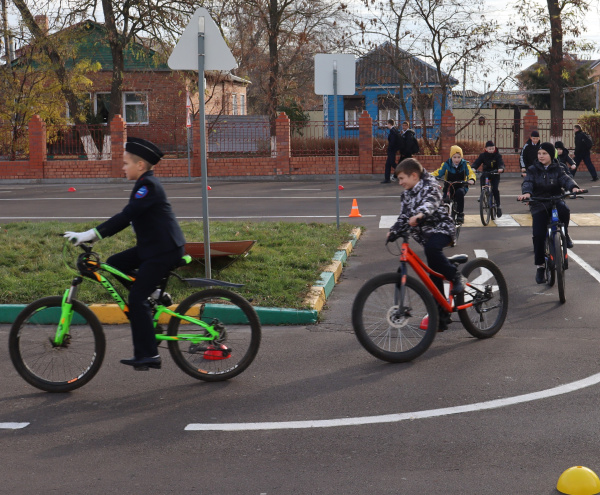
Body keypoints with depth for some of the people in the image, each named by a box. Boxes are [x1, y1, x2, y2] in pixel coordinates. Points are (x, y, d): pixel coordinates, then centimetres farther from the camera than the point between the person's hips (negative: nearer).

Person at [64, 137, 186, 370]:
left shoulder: (149, 185, -16)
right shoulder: (144, 184, 15)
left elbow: (125, 216, -25)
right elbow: (127, 218, 17)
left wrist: (91, 234, -26)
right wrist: (93, 236, 12)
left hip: (165, 250, -10)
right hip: (151, 247, 10)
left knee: (137, 297, -11)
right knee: (114, 263, 7)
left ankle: (148, 355, -8)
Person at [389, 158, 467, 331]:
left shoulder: (429, 187, -10)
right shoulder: (405, 195, 11)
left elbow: (430, 203, -30)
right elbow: (404, 217, 12)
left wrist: (420, 214, -50)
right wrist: (393, 231, -5)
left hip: (441, 228, -7)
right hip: (425, 234, 7)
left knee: (431, 248, -39)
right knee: (434, 277, 6)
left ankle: (456, 276, -21)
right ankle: (442, 316, 12)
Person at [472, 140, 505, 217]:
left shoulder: (497, 155, -4)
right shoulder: (483, 155, -1)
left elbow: (501, 163, -18)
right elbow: (477, 162, -11)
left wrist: (501, 168, -42)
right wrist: (473, 168, -34)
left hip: (495, 174, -2)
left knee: (495, 189, -19)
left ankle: (498, 206, -8)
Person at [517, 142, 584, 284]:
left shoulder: (557, 169, 4)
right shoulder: (533, 170, 3)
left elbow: (565, 179, -13)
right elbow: (527, 182, -13)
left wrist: (573, 187, -36)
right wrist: (526, 193, -37)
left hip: (555, 201, 0)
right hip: (539, 205, 0)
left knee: (564, 210, -35)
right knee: (538, 235, -13)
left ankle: (565, 233, -5)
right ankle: (540, 266, 0)